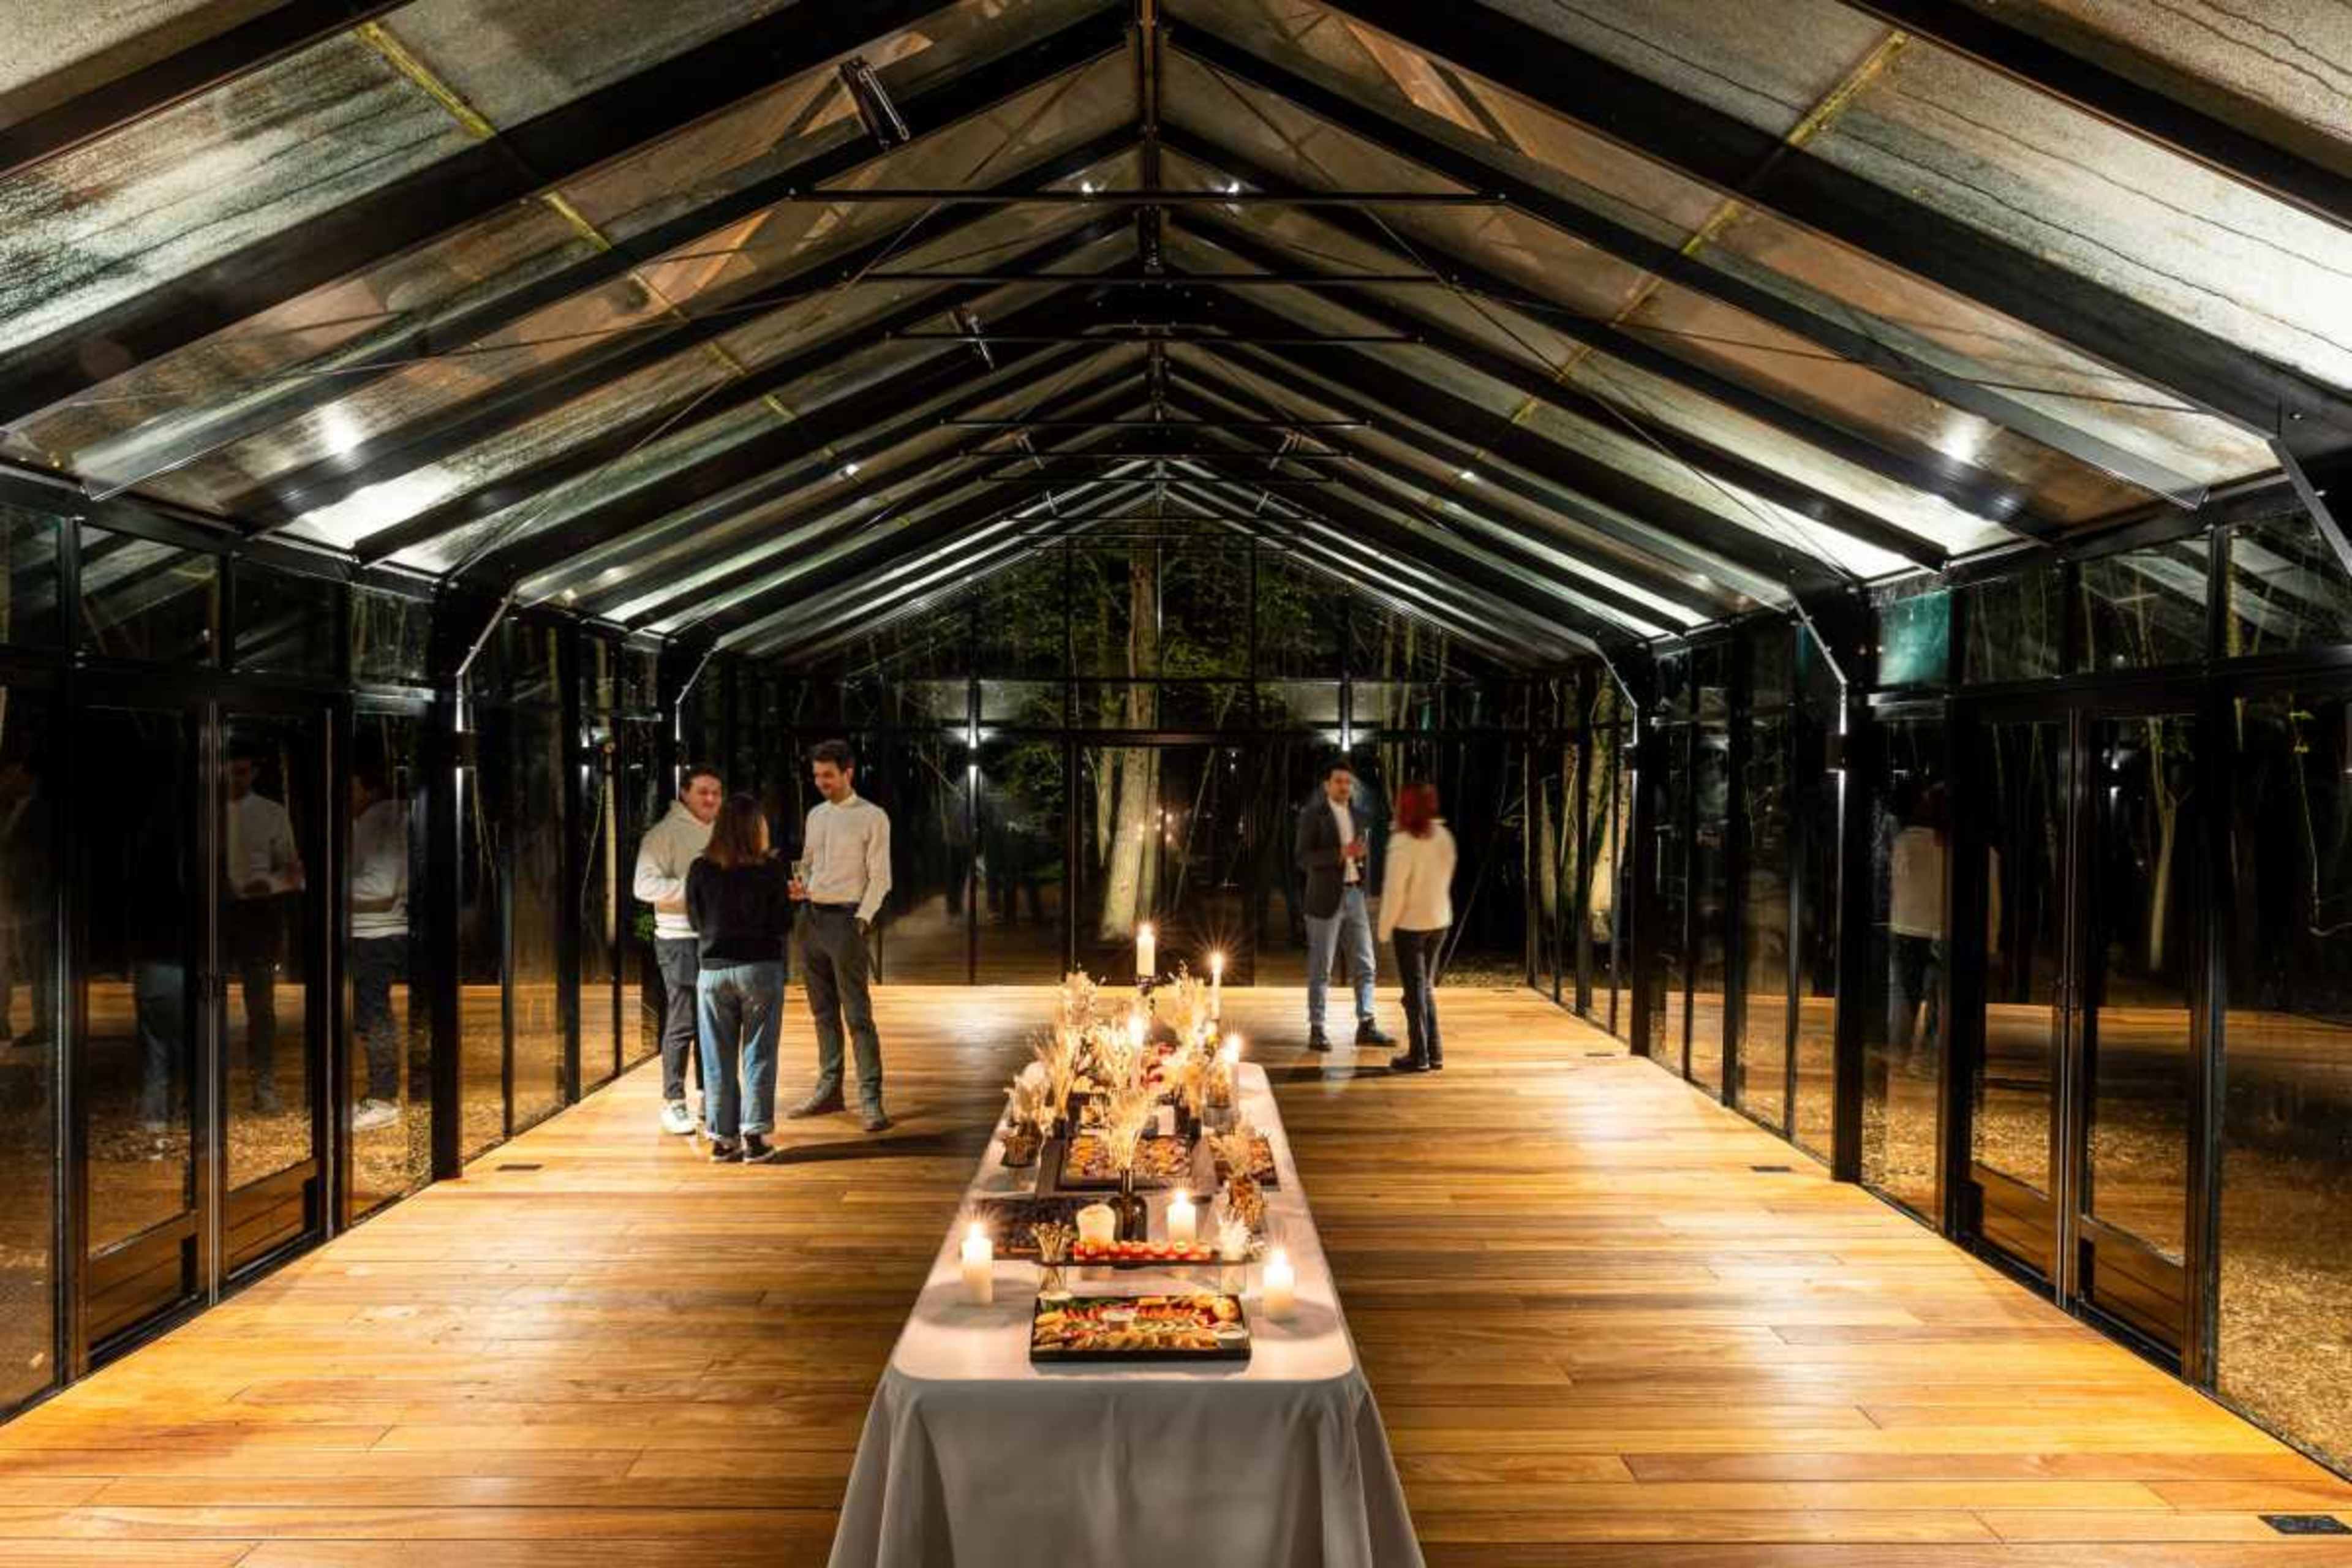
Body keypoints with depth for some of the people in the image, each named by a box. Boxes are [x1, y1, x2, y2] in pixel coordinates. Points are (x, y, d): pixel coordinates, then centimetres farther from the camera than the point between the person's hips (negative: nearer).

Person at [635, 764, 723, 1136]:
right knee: (682, 1025, -4)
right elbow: (644, 885, -16)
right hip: (680, 940, -7)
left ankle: (708, 1097, 22)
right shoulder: (664, 833, -6)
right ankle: (673, 1103, 5)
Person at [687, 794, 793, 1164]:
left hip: (713, 970, 2)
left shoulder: (700, 870, -3)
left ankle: (722, 1138, 12)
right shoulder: (769, 870, -9)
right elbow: (784, 925, -5)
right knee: (758, 1055, 5)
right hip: (760, 968, -2)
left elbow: (695, 920, 6)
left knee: (718, 1059, 9)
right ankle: (754, 1137, 4)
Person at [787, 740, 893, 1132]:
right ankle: (829, 1088, 22)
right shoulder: (816, 814, 14)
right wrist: (799, 887, 1)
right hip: (812, 918, 7)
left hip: (845, 919, -7)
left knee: (857, 1012, -9)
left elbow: (879, 877, -8)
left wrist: (862, 919, -17)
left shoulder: (872, 817, -6)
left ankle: (871, 1099, -8)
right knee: (823, 1010, 13)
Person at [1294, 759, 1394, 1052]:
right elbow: (1303, 859, -15)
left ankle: (1366, 1026, 14)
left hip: (1355, 894, 6)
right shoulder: (1312, 814, -8)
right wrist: (1341, 854, -23)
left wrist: (1362, 853, 3)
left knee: (1365, 964, 7)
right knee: (1321, 968, 1)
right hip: (1326, 898, -6)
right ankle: (1316, 1030, 8)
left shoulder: (1356, 813, 11)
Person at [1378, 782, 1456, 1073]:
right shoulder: (1444, 837, -1)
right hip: (1440, 920, 6)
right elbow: (1445, 879, 5)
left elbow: (1395, 889, -17)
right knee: (1427, 986, 18)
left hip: (1410, 924, -6)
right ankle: (1435, 1052, 21)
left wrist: (1385, 927, -7)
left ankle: (1419, 1055, 9)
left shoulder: (1403, 843, -20)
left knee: (1414, 989, 4)